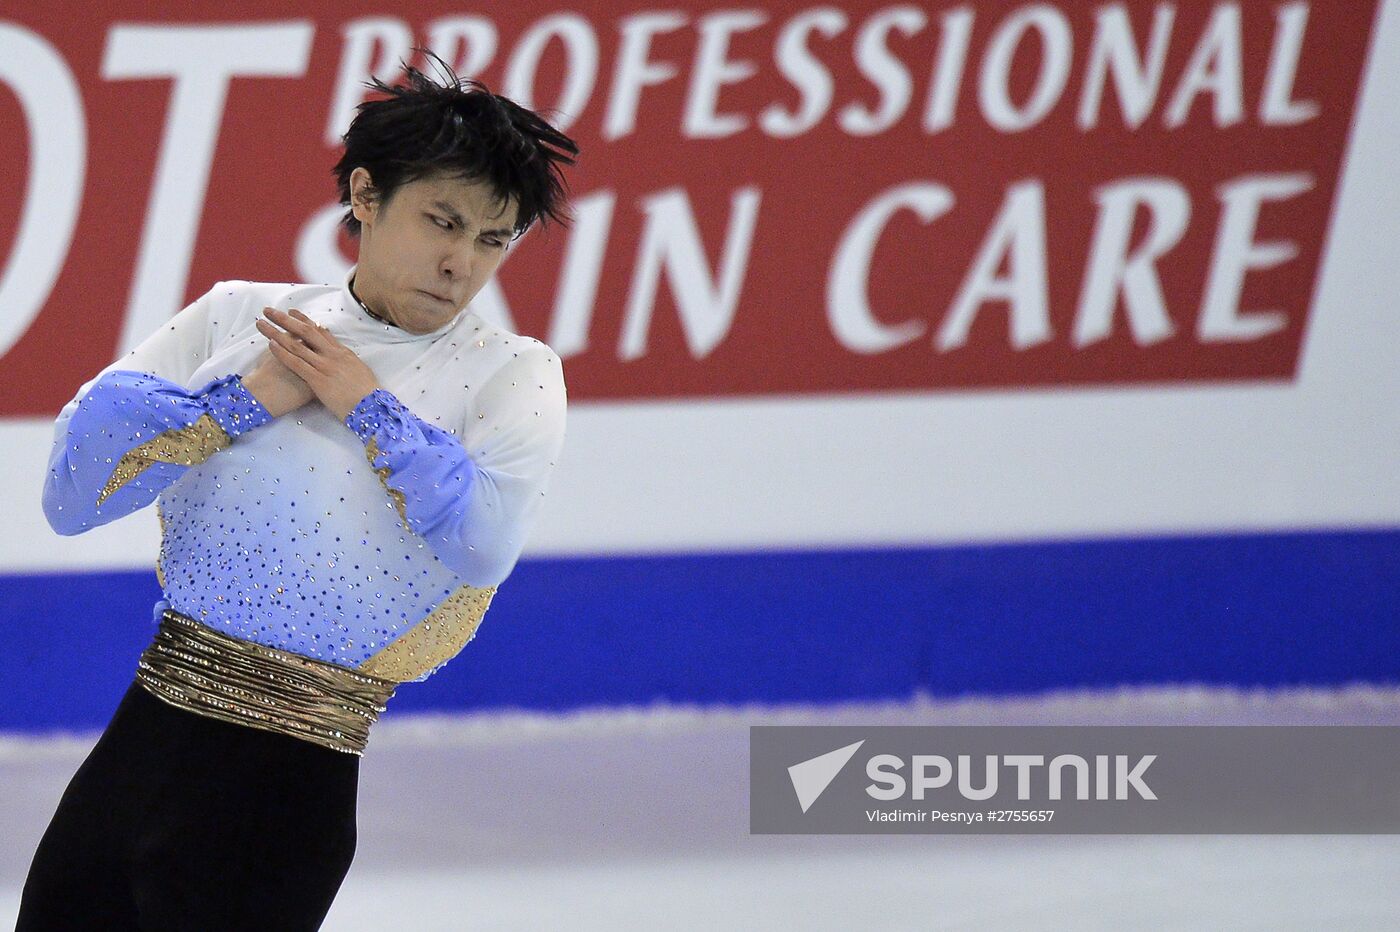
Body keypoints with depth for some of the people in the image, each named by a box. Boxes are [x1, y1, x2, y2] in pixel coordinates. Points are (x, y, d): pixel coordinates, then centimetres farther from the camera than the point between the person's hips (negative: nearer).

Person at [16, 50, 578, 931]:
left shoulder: (514, 372, 3)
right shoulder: (239, 315, 10)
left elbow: (485, 542, -17)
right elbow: (73, 485, 0)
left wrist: (368, 405, -9)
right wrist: (245, 401, -8)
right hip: (137, 740, 3)